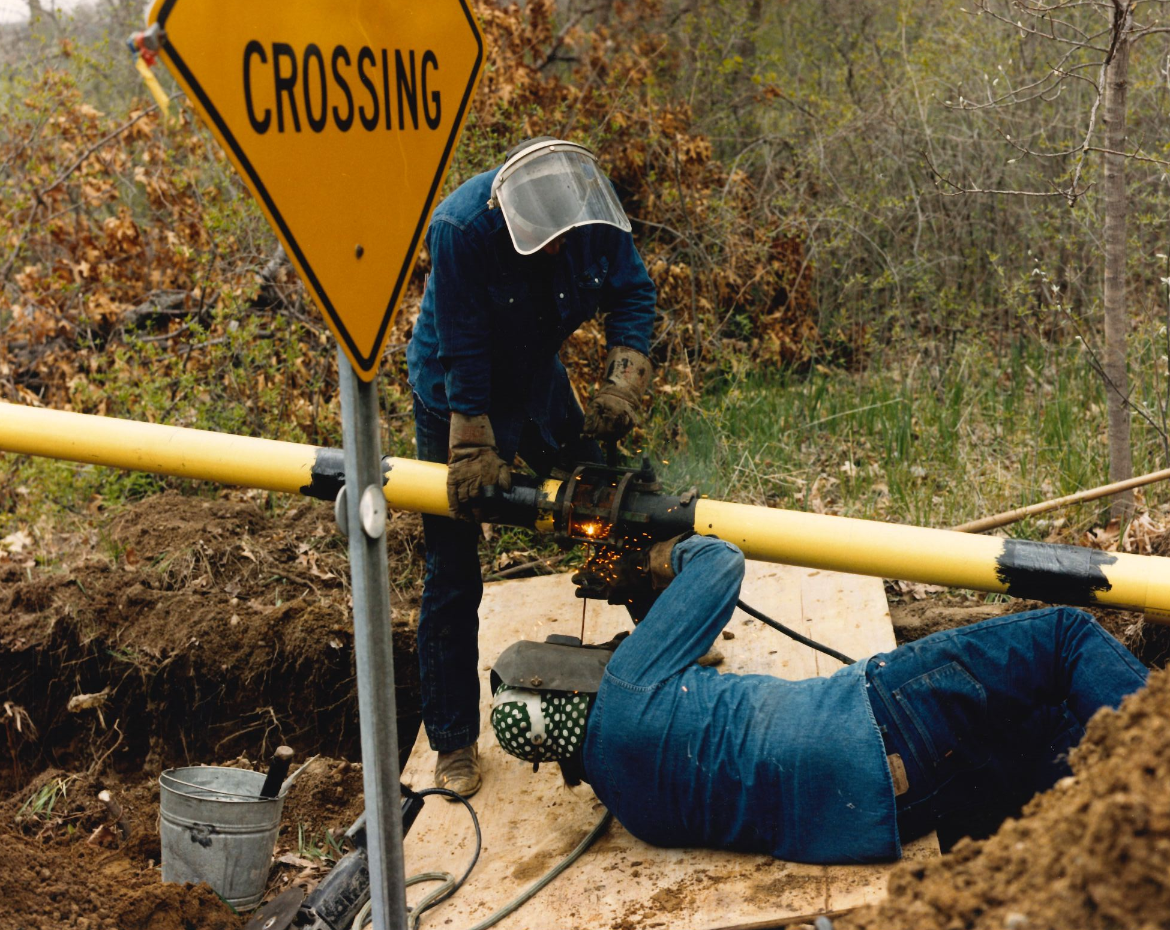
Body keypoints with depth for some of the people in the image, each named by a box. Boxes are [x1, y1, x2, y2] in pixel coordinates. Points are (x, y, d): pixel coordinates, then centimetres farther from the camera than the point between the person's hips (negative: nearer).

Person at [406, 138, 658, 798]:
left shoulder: (594, 211, -20)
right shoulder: (461, 227, -33)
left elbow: (632, 295, -11)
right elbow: (463, 351, -29)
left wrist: (623, 385, -25)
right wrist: (474, 451, -26)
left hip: (539, 383, 5)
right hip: (457, 394, -5)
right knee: (454, 574, -2)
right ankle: (454, 741, 7)